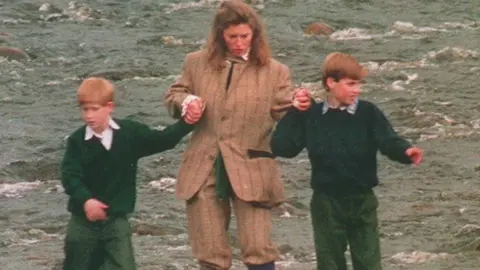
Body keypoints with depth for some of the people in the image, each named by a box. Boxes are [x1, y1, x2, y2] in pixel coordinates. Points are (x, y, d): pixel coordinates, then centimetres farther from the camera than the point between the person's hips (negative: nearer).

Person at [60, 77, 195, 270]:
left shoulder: (130, 133, -3)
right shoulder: (77, 140, -8)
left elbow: (162, 140, -1)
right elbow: (70, 175, -17)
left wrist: (186, 123, -16)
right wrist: (85, 200, -34)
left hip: (116, 219, 0)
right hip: (84, 220, 0)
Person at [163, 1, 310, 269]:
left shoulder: (274, 71, 0)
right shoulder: (197, 63, 5)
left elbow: (286, 116, 1)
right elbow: (173, 95, 17)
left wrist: (299, 106, -22)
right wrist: (186, 102, -6)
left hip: (250, 173, -2)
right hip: (204, 172, 2)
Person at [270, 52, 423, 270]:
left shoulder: (368, 113, -6)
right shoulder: (311, 116, -2)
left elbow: (388, 141, -18)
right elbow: (281, 147, -5)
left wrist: (405, 151, -40)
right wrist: (294, 112, -9)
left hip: (362, 202, -1)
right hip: (326, 203, 1)